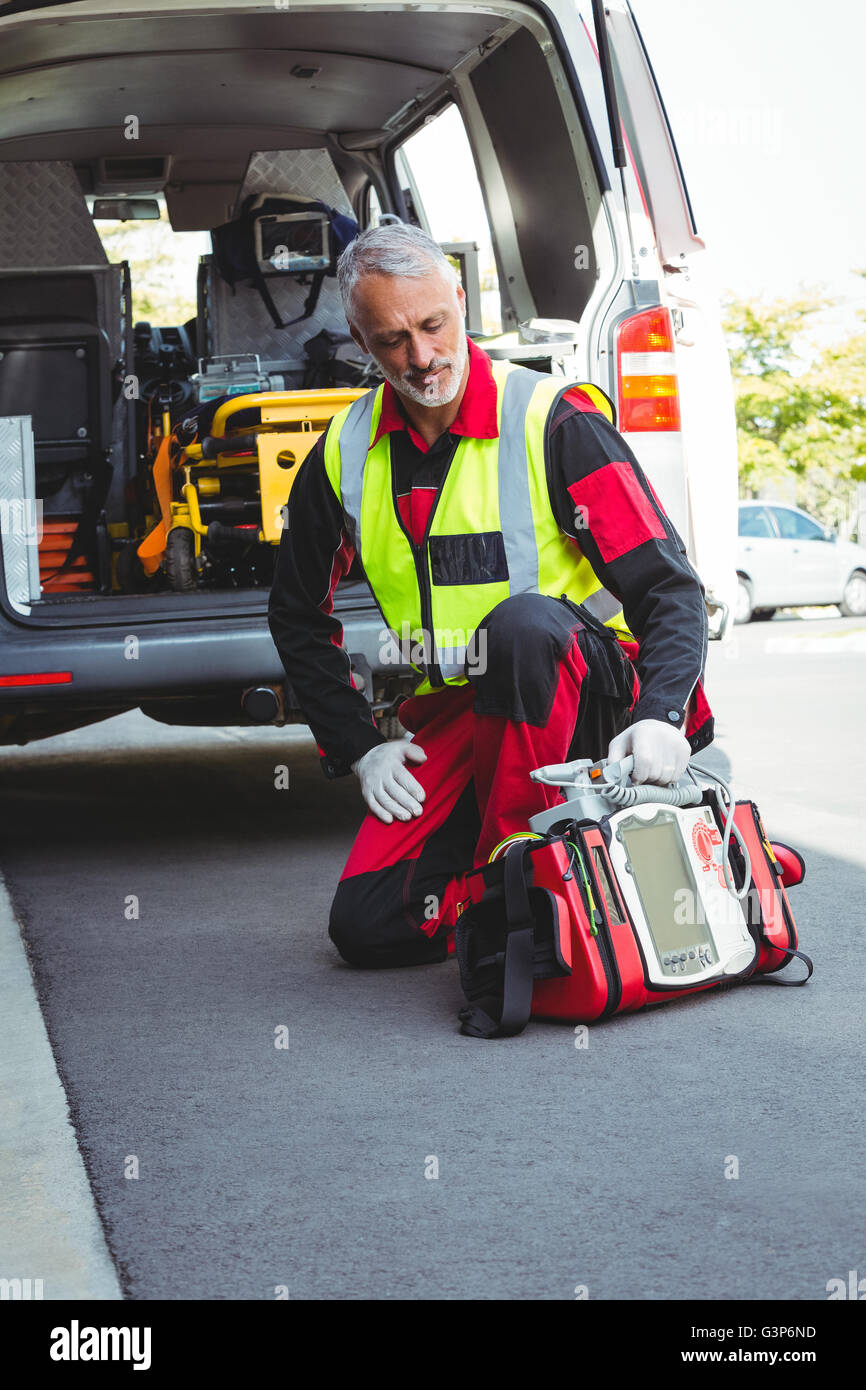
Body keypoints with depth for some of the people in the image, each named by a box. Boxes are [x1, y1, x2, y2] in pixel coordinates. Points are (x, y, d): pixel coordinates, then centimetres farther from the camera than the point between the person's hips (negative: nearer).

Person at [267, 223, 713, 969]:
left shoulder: (552, 419, -12)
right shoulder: (345, 454, 2)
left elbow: (670, 585, -15)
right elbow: (298, 616, 16)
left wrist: (659, 715, -32)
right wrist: (359, 745, 5)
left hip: (580, 701, -3)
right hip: (447, 720, 4)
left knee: (522, 620, -38)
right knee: (365, 926, -15)